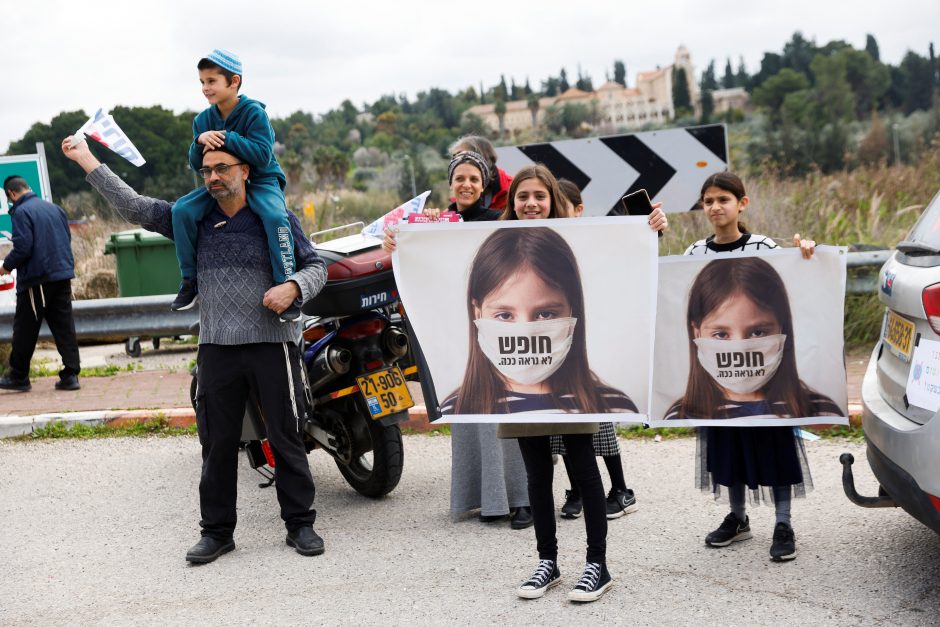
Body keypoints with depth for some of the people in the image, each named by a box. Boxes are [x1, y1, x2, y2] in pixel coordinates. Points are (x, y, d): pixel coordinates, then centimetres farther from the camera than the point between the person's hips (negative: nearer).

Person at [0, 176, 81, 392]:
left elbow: (23, 247, -17)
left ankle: (19, 377, 15)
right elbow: (67, 239, 17)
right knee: (64, 326, 7)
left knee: (25, 329, 6)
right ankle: (71, 374, 2)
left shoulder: (21, 212, -11)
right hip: (62, 275, 6)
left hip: (35, 279, -6)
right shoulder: (54, 208, 11)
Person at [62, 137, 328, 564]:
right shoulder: (194, 219, 12)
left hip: (272, 342, -3)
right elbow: (135, 208, 11)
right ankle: (217, 531, 15)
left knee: (286, 438, 1)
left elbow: (316, 266, 5)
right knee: (217, 443, 6)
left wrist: (293, 287, -17)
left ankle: (300, 524, 12)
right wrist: (87, 161, 9)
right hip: (217, 347, 3)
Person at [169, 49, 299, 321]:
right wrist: (200, 142, -20)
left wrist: (226, 138, -29)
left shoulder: (254, 112, -14)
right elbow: (197, 165, 2)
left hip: (261, 181, -5)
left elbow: (263, 155, -24)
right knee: (182, 210, -19)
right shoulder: (203, 119, 3)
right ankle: (190, 280, -3)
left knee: (275, 216, -36)